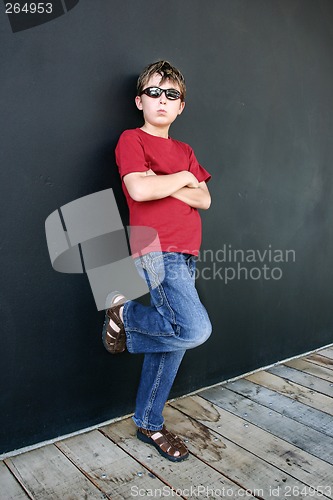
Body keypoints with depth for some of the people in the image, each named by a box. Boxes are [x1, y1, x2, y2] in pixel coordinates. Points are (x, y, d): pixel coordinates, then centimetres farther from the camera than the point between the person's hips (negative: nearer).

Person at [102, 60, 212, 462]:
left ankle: (148, 424, 25)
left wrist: (163, 184, -6)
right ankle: (124, 314, 3)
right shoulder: (132, 140, 2)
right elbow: (139, 190, -17)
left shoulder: (184, 151, 21)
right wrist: (182, 178, -1)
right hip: (156, 252, -7)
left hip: (184, 256, 7)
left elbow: (204, 199, 8)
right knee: (195, 330, -23)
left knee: (170, 342, 9)